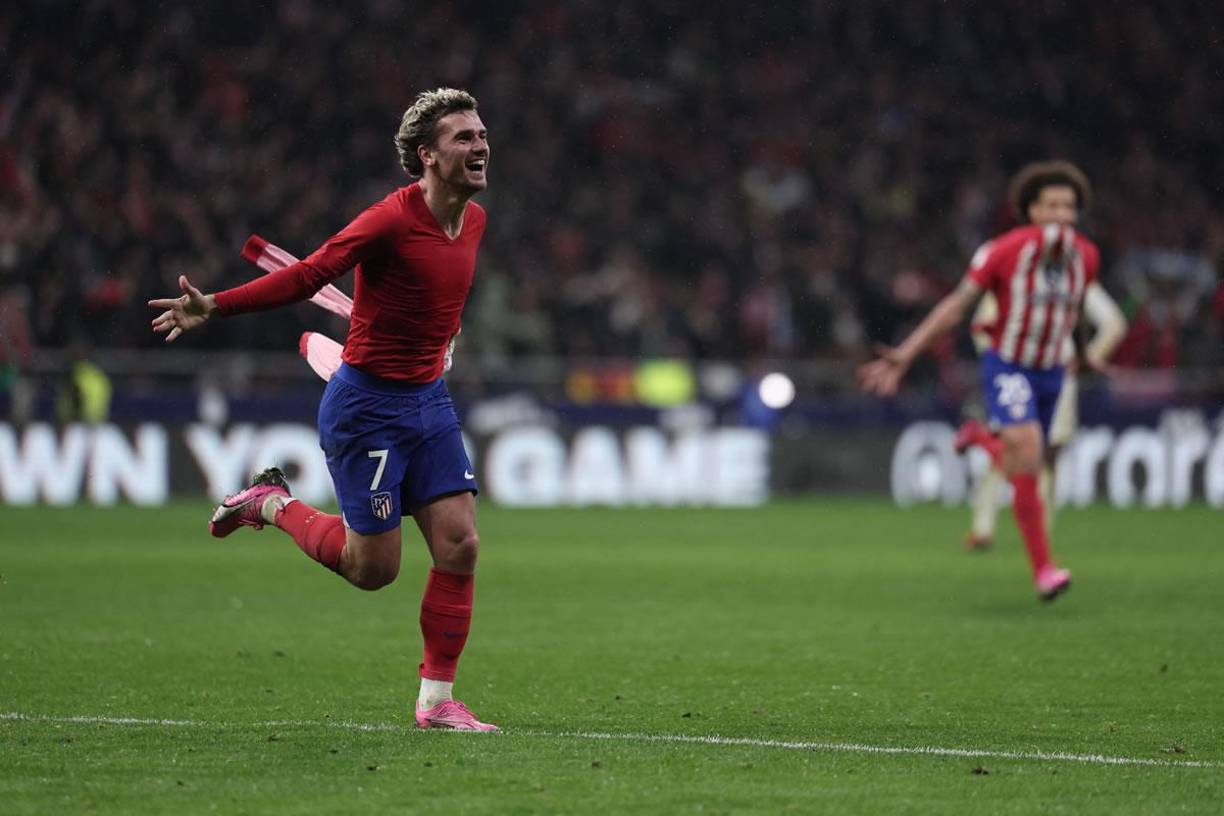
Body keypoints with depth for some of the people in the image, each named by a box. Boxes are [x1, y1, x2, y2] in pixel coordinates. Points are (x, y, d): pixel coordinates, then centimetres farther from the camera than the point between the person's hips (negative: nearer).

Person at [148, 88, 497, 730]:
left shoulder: (474, 220, 3)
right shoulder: (392, 220, -21)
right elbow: (307, 277, -20)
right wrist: (213, 307, -27)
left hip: (428, 400, 7)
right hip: (367, 406, -7)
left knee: (459, 545, -5)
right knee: (373, 568, -1)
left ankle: (437, 700, 5)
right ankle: (273, 504, 25)